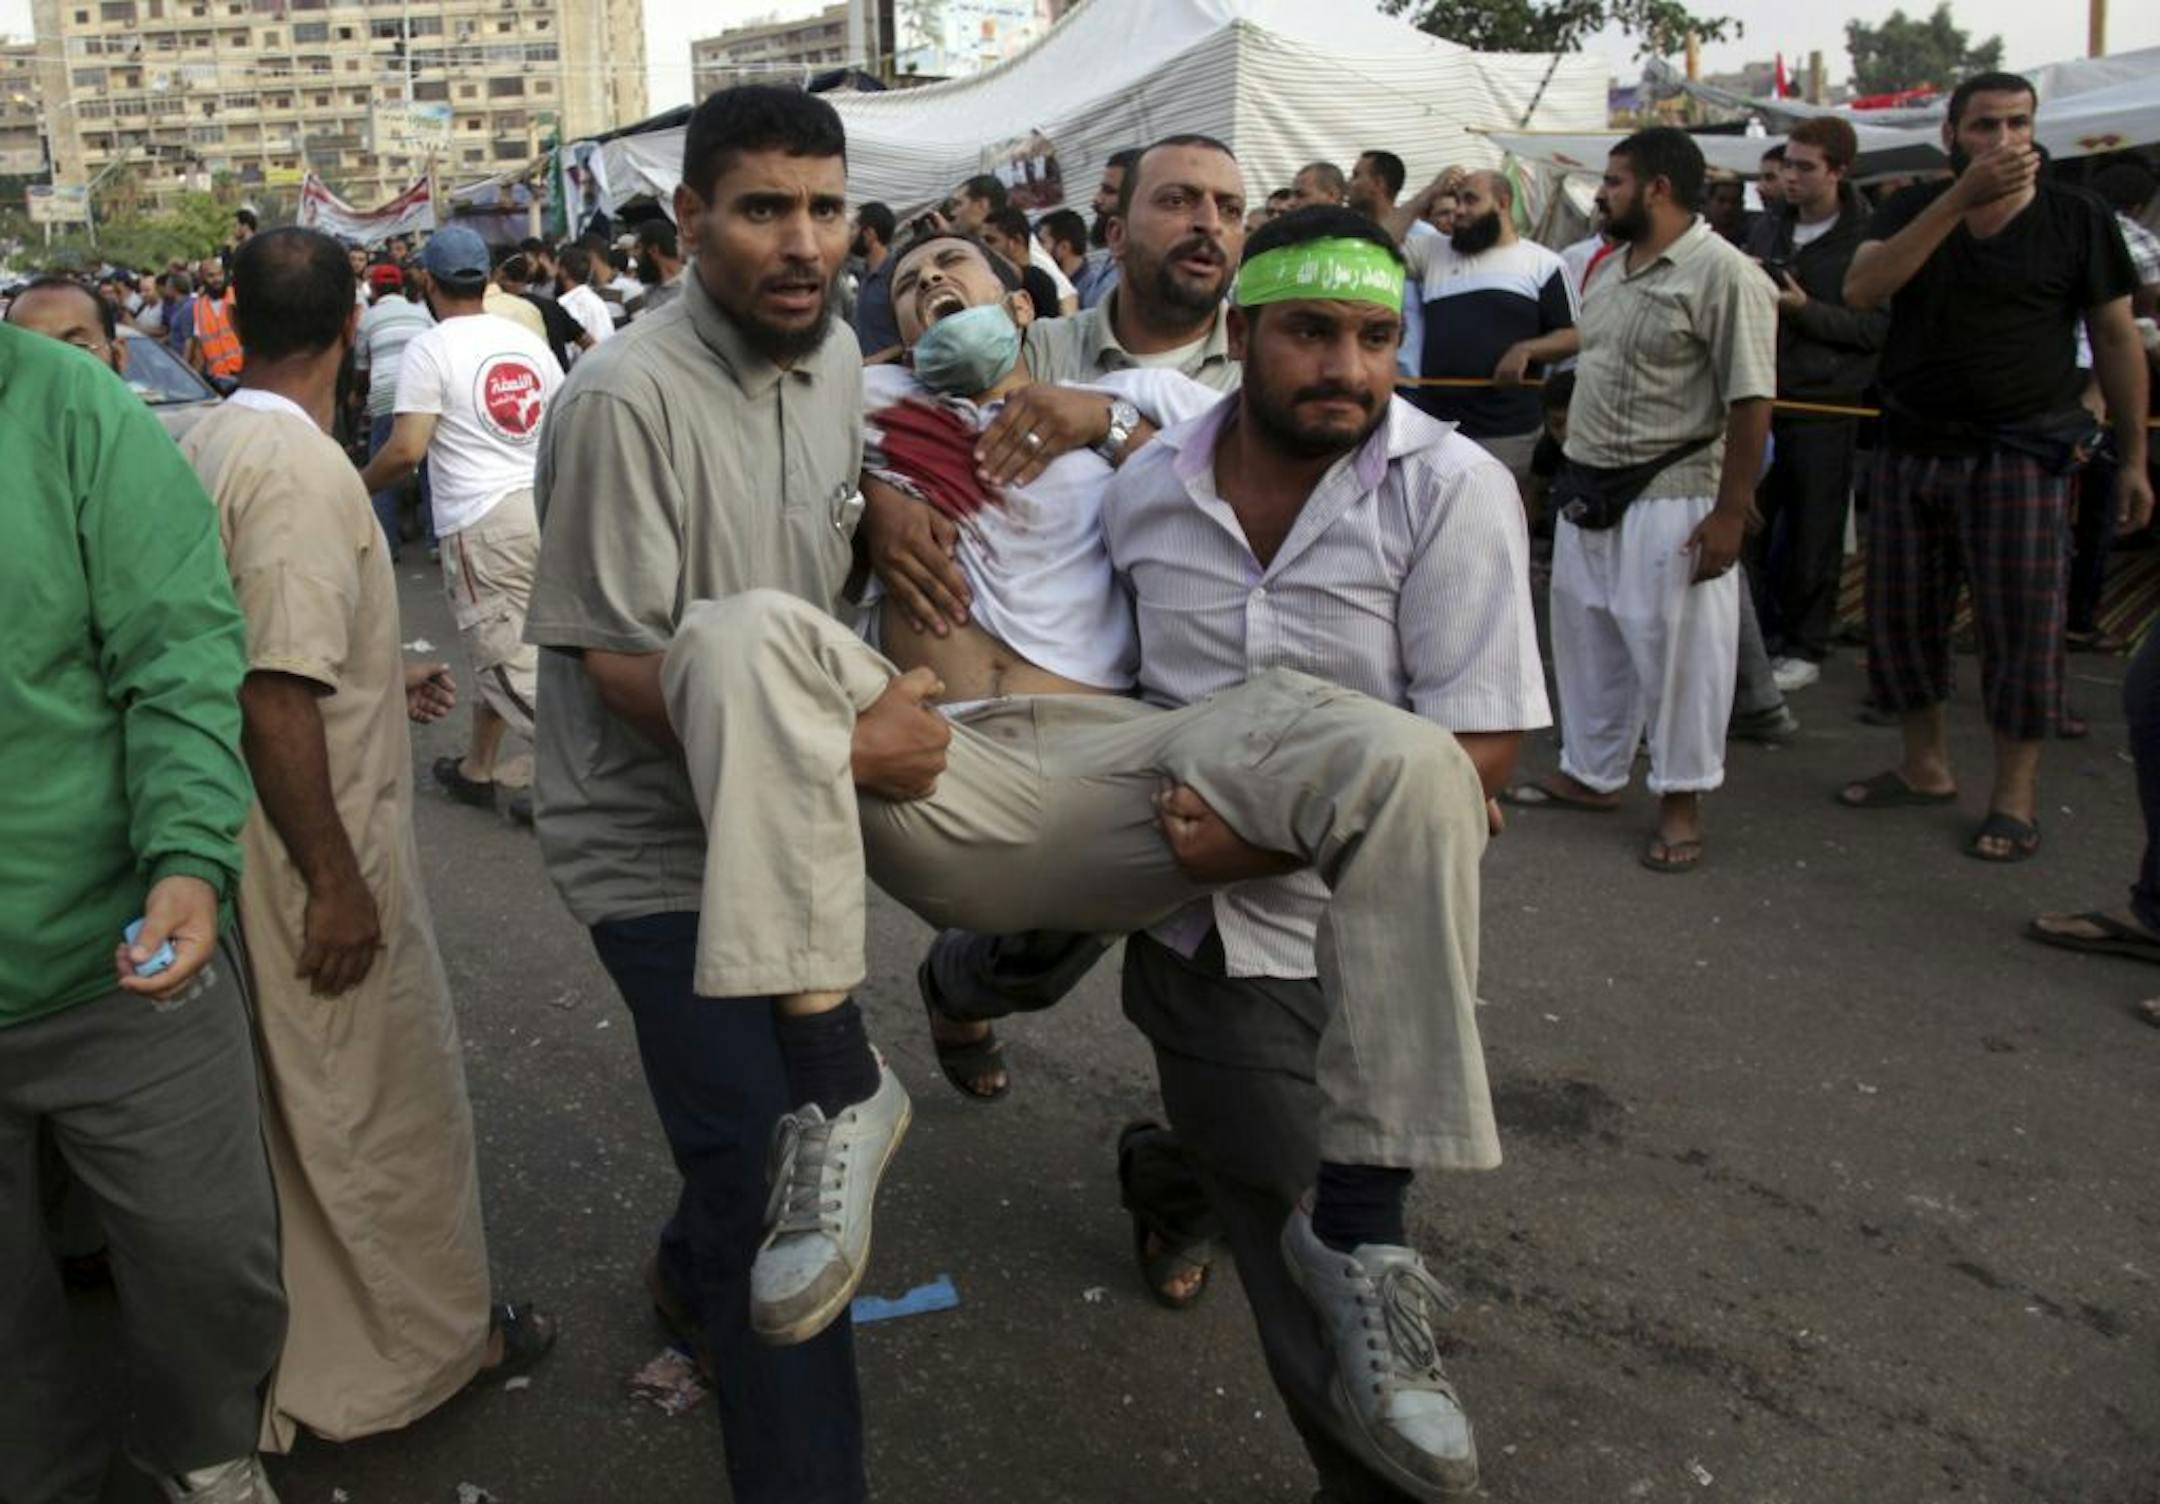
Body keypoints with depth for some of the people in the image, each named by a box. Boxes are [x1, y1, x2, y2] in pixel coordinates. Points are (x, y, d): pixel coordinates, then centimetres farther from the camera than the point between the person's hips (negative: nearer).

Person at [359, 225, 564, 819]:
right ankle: (477, 769, 32)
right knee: (498, 647, 20)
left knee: (509, 663, -3)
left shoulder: (430, 348, -7)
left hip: (480, 519, -7)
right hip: (541, 506, 7)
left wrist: (357, 486, 3)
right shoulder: (527, 340, 11)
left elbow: (406, 450, -14)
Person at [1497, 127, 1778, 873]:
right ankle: (1590, 773, 32)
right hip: (1588, 494, 9)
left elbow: (1750, 403, -18)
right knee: (1587, 638, 17)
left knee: (1675, 650, 0)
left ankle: (1681, 803, 14)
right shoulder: (1616, 267, 11)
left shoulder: (1724, 274, -16)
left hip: (1669, 503, -9)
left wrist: (1730, 513, -20)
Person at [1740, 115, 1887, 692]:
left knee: (1812, 534, 4)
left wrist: (1805, 309, -21)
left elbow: (1877, 326, -12)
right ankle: (1756, 637, 19)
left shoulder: (1869, 238, -7)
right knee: (1748, 523, 6)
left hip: (1824, 406, -5)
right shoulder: (1769, 224, 10)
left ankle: (1805, 648, 16)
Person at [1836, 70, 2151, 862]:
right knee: (1901, 615, 9)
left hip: (2021, 455, -3)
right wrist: (1961, 198, -23)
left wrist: (2133, 459, -2)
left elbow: (2116, 338, 2)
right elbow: (1861, 290, -15)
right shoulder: (1915, 209, 5)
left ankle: (2015, 798, 7)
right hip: (1911, 447, 3)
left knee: (2021, 625, -2)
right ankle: (1925, 767, 25)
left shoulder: (2076, 217, -1)